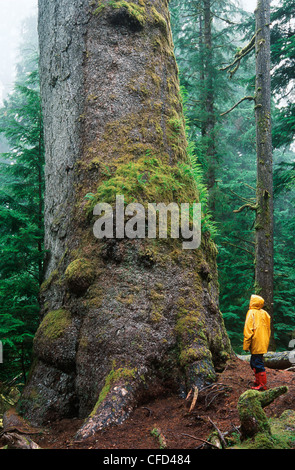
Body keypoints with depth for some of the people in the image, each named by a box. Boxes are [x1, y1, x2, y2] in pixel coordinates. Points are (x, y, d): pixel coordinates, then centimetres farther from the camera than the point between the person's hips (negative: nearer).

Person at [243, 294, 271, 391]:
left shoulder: (251, 313, -9)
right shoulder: (264, 313, 13)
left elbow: (248, 330, -14)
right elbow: (268, 330, 19)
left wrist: (246, 345, -12)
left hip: (256, 344, -8)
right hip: (263, 343, 8)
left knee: (258, 364, -4)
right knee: (254, 363, 18)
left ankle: (262, 385, -3)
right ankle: (258, 381, 25)